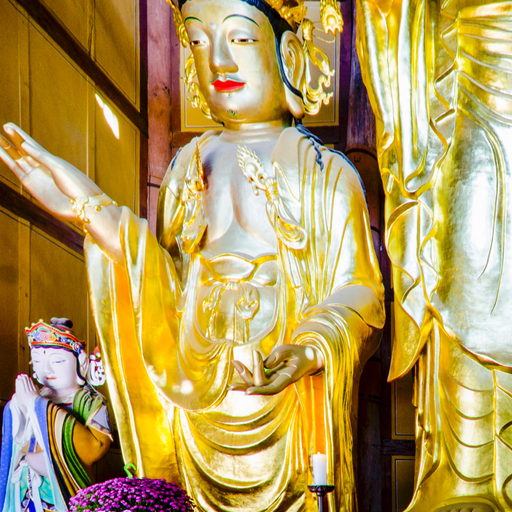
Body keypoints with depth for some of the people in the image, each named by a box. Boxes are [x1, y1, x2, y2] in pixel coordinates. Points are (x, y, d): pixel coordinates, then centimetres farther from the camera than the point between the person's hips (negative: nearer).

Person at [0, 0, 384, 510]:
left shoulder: (326, 174, -3)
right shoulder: (190, 167, 7)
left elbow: (357, 291, -7)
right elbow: (170, 295, 1)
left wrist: (307, 352, -27)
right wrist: (96, 213, -9)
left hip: (290, 406, -3)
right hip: (199, 405, 3)